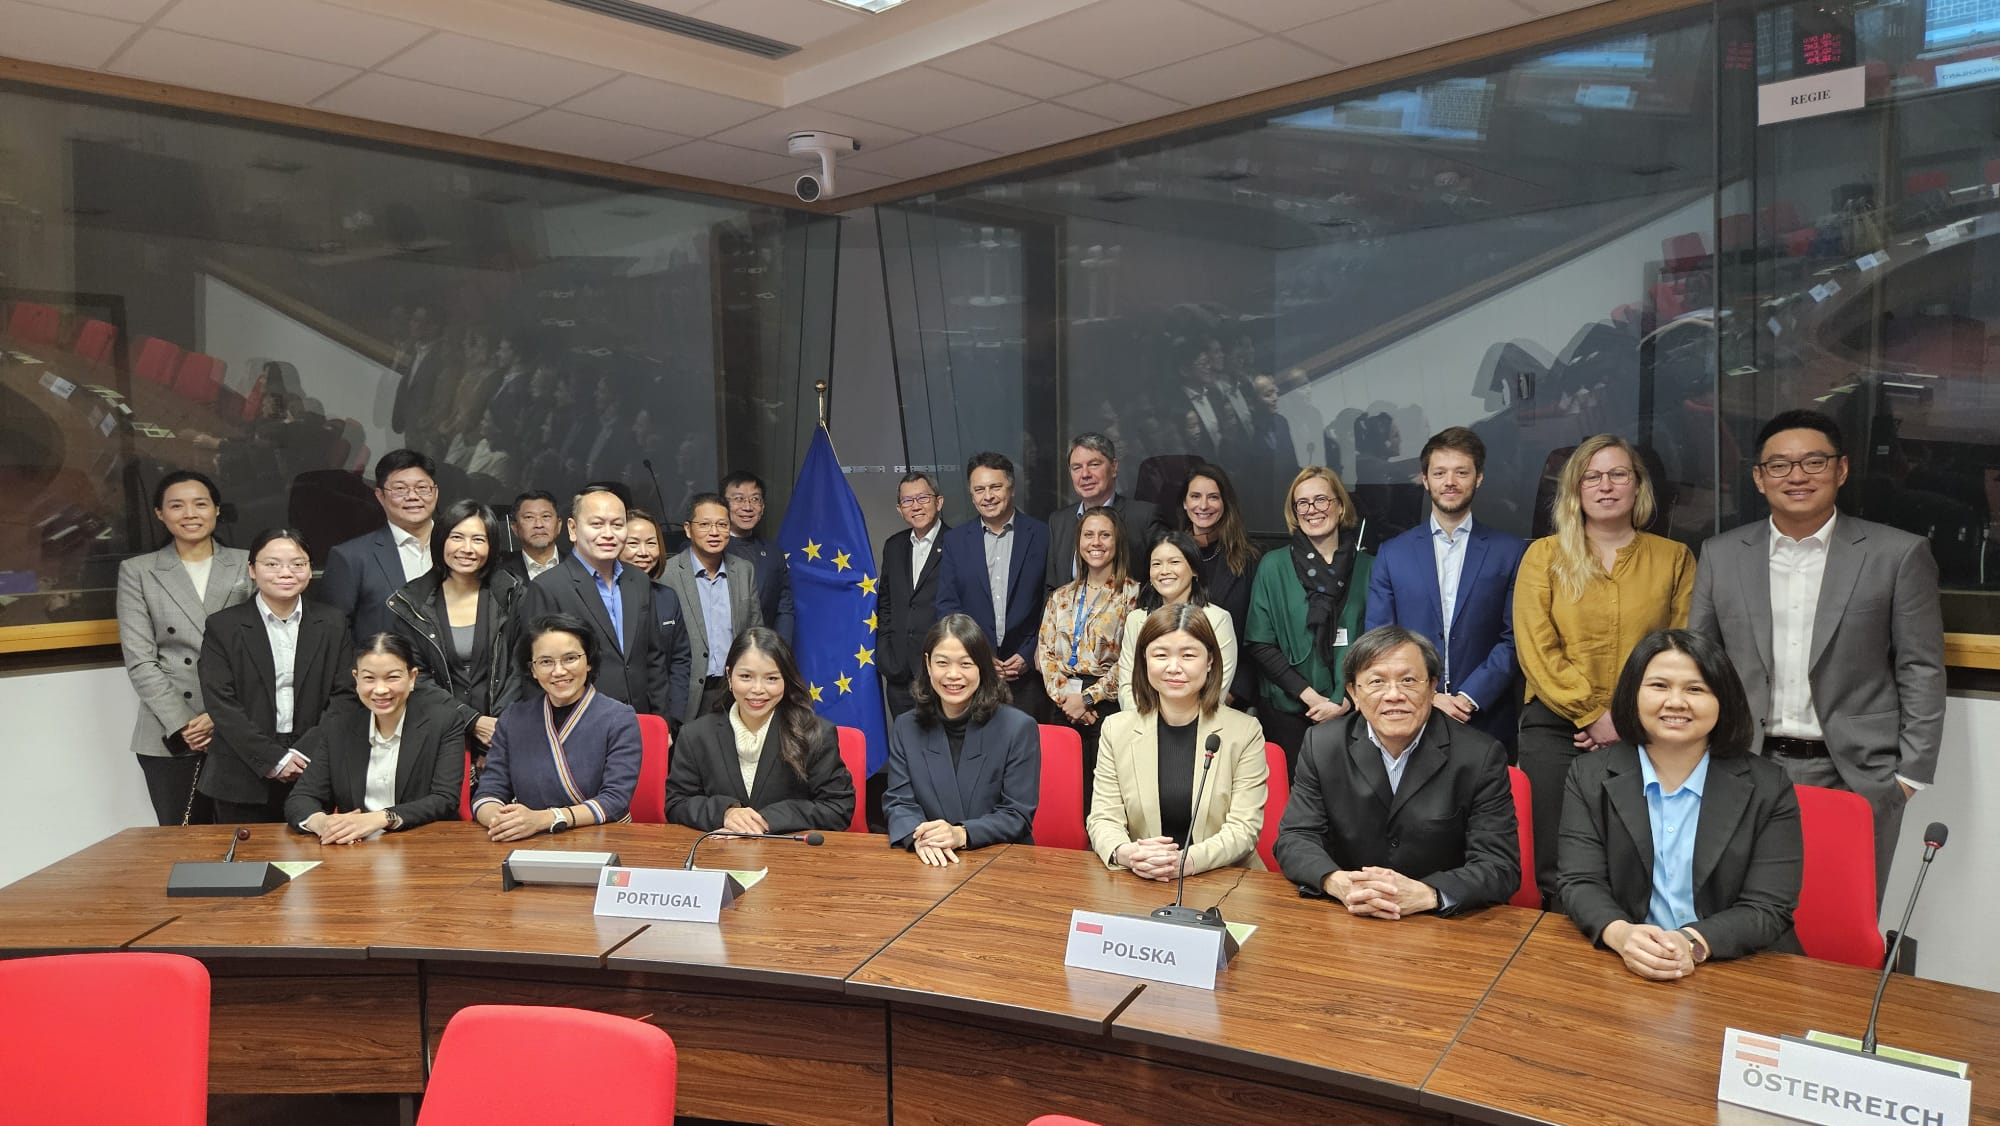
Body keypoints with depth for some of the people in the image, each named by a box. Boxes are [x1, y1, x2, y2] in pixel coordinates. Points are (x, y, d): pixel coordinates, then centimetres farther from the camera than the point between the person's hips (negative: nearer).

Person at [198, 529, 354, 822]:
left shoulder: (332, 625, 8)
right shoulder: (222, 626, 3)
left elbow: (343, 697, 4)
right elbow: (220, 704, -4)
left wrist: (310, 756, -10)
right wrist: (274, 759, -12)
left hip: (315, 772, 1)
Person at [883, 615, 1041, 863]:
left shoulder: (1019, 728, -2)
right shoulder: (906, 728, 8)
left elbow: (1017, 814, -4)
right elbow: (898, 803, 3)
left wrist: (962, 834, -21)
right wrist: (919, 836, -19)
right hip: (929, 862, 2)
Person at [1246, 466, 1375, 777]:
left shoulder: (1368, 568, 5)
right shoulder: (1274, 566, 3)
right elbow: (1258, 643, -1)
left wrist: (1345, 700, -7)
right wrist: (1308, 694, -9)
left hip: (1352, 713, 1)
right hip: (1288, 714, -1)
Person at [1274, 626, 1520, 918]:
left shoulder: (1481, 756, -6)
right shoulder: (1321, 745, 0)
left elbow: (1500, 865, -10)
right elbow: (1295, 838, -1)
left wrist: (1423, 894, -28)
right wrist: (1337, 883, -23)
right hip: (1345, 920, 1)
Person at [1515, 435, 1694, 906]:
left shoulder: (1674, 558, 9)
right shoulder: (1544, 555, 6)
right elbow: (1536, 650, -1)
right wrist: (1595, 715, -9)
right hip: (1556, 729, -1)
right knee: (1555, 872, 0)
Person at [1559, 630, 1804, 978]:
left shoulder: (1768, 787, 2)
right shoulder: (1590, 777, 4)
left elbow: (1768, 907, -4)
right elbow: (1581, 884, -2)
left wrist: (1693, 944, -22)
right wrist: (1621, 935, -23)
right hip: (1624, 967, 0)